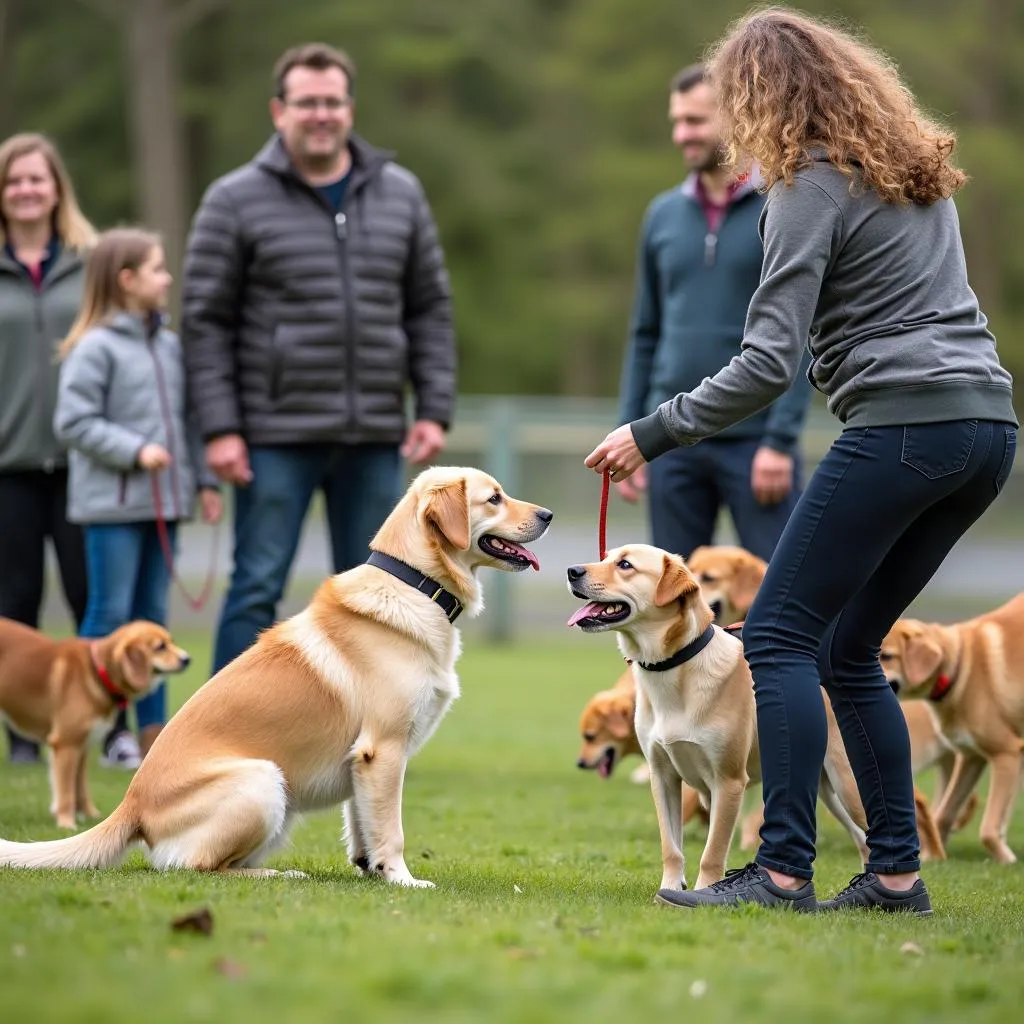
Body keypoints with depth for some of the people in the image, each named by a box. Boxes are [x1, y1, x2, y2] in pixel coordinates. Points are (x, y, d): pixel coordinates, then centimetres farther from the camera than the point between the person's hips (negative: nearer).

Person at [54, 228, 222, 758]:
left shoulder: (170, 346, 11)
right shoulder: (95, 348, -11)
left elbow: (186, 420, 17)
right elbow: (73, 422, -14)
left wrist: (204, 480, 12)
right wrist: (135, 450, -19)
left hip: (162, 500, 7)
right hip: (112, 501, -7)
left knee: (154, 614, 10)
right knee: (110, 613, -5)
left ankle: (153, 729, 14)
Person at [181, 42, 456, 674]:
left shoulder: (400, 194, 9)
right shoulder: (236, 201, -1)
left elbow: (431, 309, 12)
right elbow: (206, 322, -2)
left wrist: (435, 409, 3)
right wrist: (219, 428, -9)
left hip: (375, 437, 3)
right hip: (278, 434, -3)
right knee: (258, 587, -2)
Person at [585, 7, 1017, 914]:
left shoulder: (812, 184, -7)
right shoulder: (916, 167, 19)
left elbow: (769, 363, -13)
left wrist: (653, 433, -7)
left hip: (901, 423, -8)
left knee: (781, 635, -4)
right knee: (847, 650, 14)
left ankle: (784, 872, -10)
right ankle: (896, 873, 11)